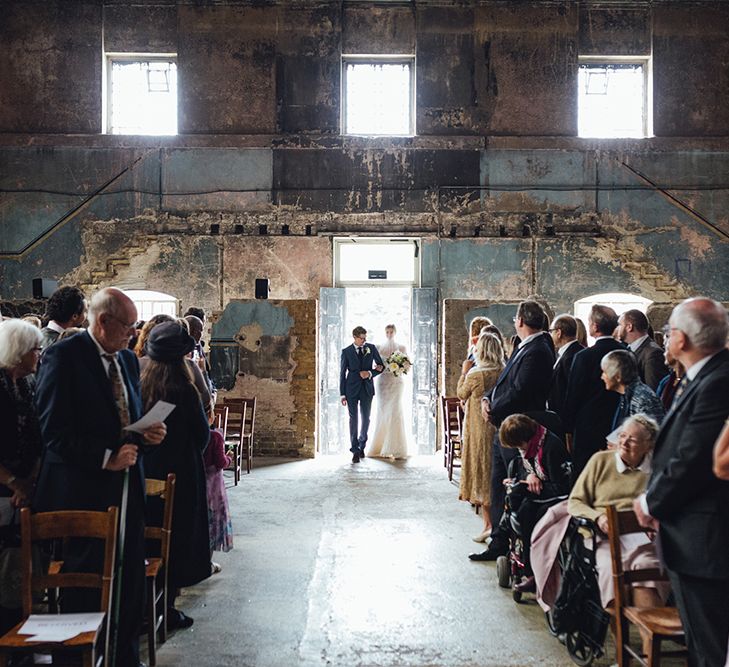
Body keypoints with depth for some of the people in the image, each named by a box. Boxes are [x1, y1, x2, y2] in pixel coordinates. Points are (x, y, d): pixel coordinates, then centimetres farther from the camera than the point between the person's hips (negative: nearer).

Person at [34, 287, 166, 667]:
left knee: (130, 579, 11)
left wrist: (147, 434, 0)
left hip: (126, 486, 6)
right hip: (84, 490, -6)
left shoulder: (128, 360, 12)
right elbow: (54, 432, -15)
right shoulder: (63, 357, -10)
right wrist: (105, 458, -18)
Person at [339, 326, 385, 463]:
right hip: (352, 389, -2)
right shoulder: (346, 352, 1)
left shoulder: (372, 348, 5)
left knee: (365, 419, 8)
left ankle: (362, 445, 28)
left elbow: (381, 366, 10)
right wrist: (342, 394, -3)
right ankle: (355, 451, 2)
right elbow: (342, 373, 2)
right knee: (353, 419, -2)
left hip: (367, 388, 2)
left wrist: (370, 373, -10)